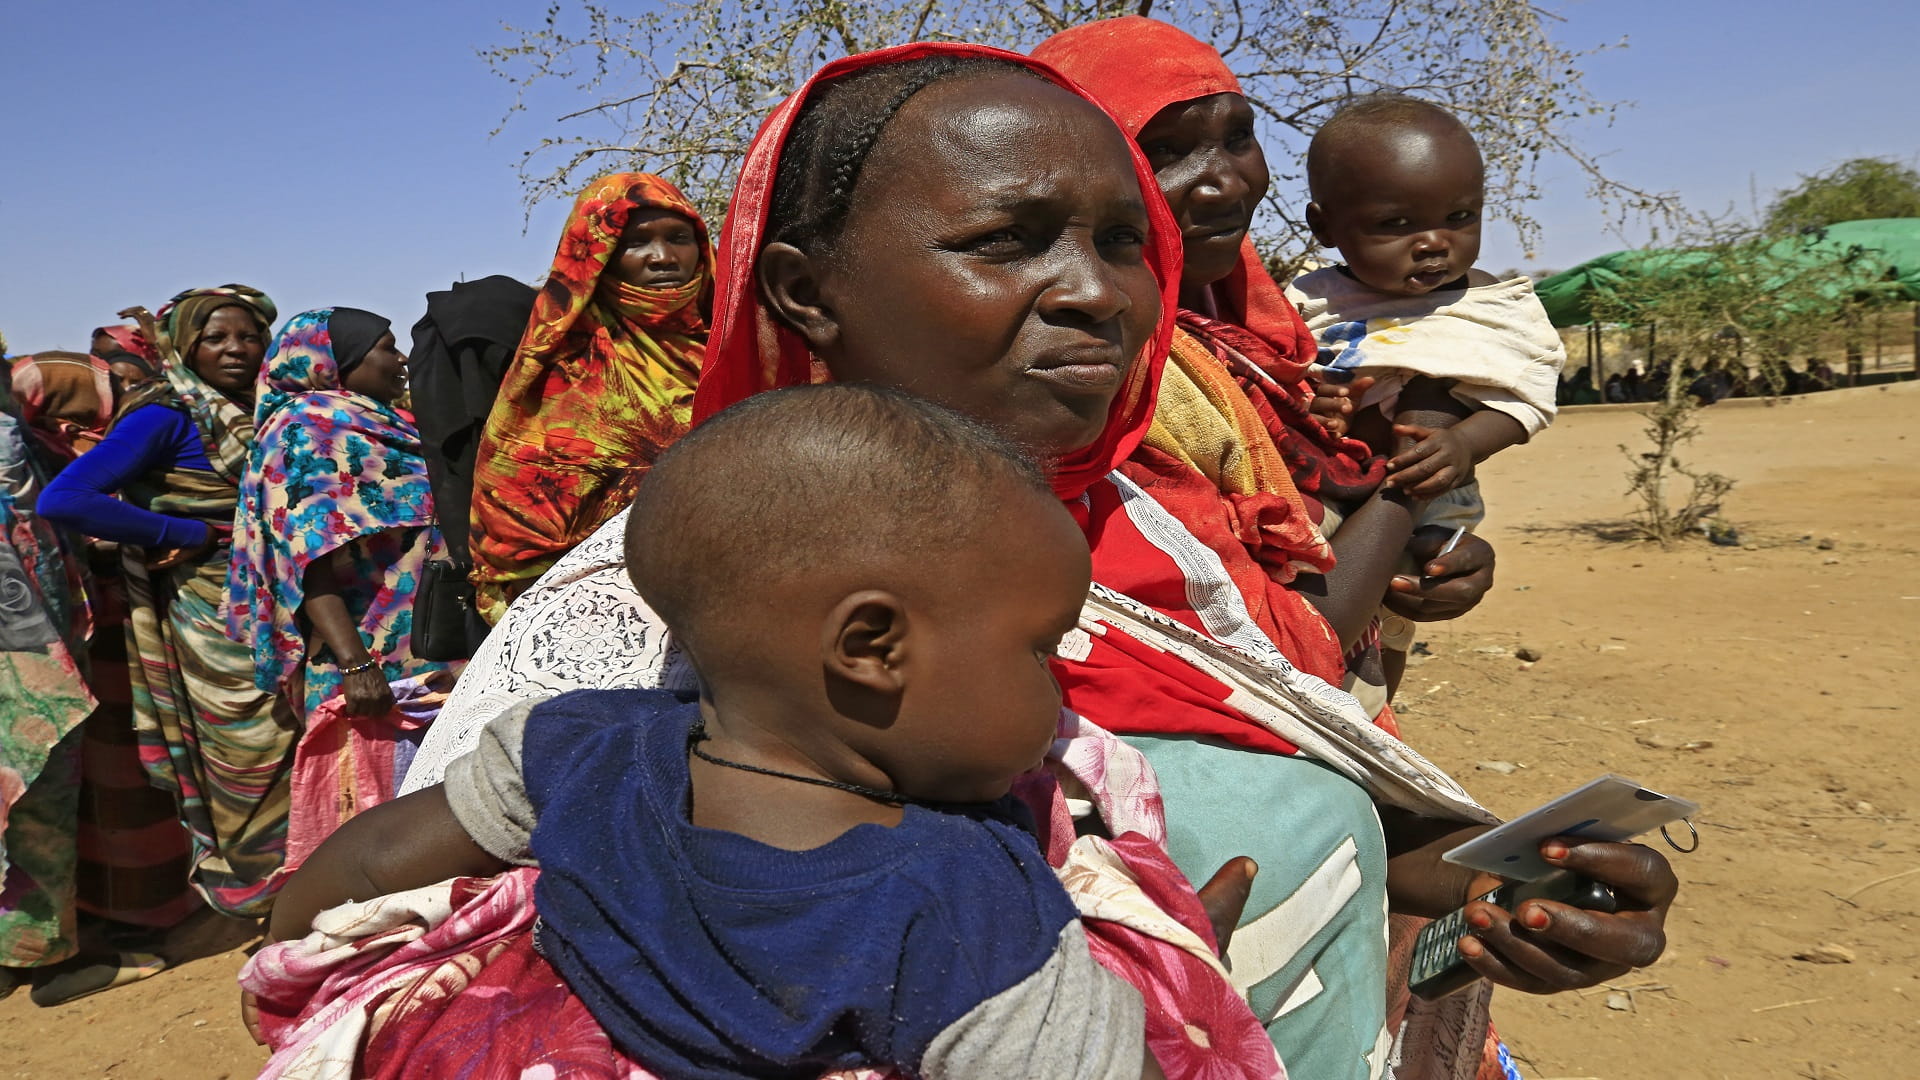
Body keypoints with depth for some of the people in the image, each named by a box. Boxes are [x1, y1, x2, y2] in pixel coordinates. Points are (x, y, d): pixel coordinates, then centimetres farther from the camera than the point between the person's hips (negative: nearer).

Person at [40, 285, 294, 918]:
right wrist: (189, 536, -18)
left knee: (289, 761, 12)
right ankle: (255, 897, 19)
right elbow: (63, 500, -21)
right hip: (213, 621, -6)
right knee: (247, 758, 2)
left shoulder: (261, 414, 9)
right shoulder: (168, 415, -11)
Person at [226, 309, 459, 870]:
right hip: (377, 670, -9)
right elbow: (311, 553, -15)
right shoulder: (308, 427, -4)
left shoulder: (385, 429, 22)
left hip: (426, 669, 9)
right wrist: (352, 663, -24)